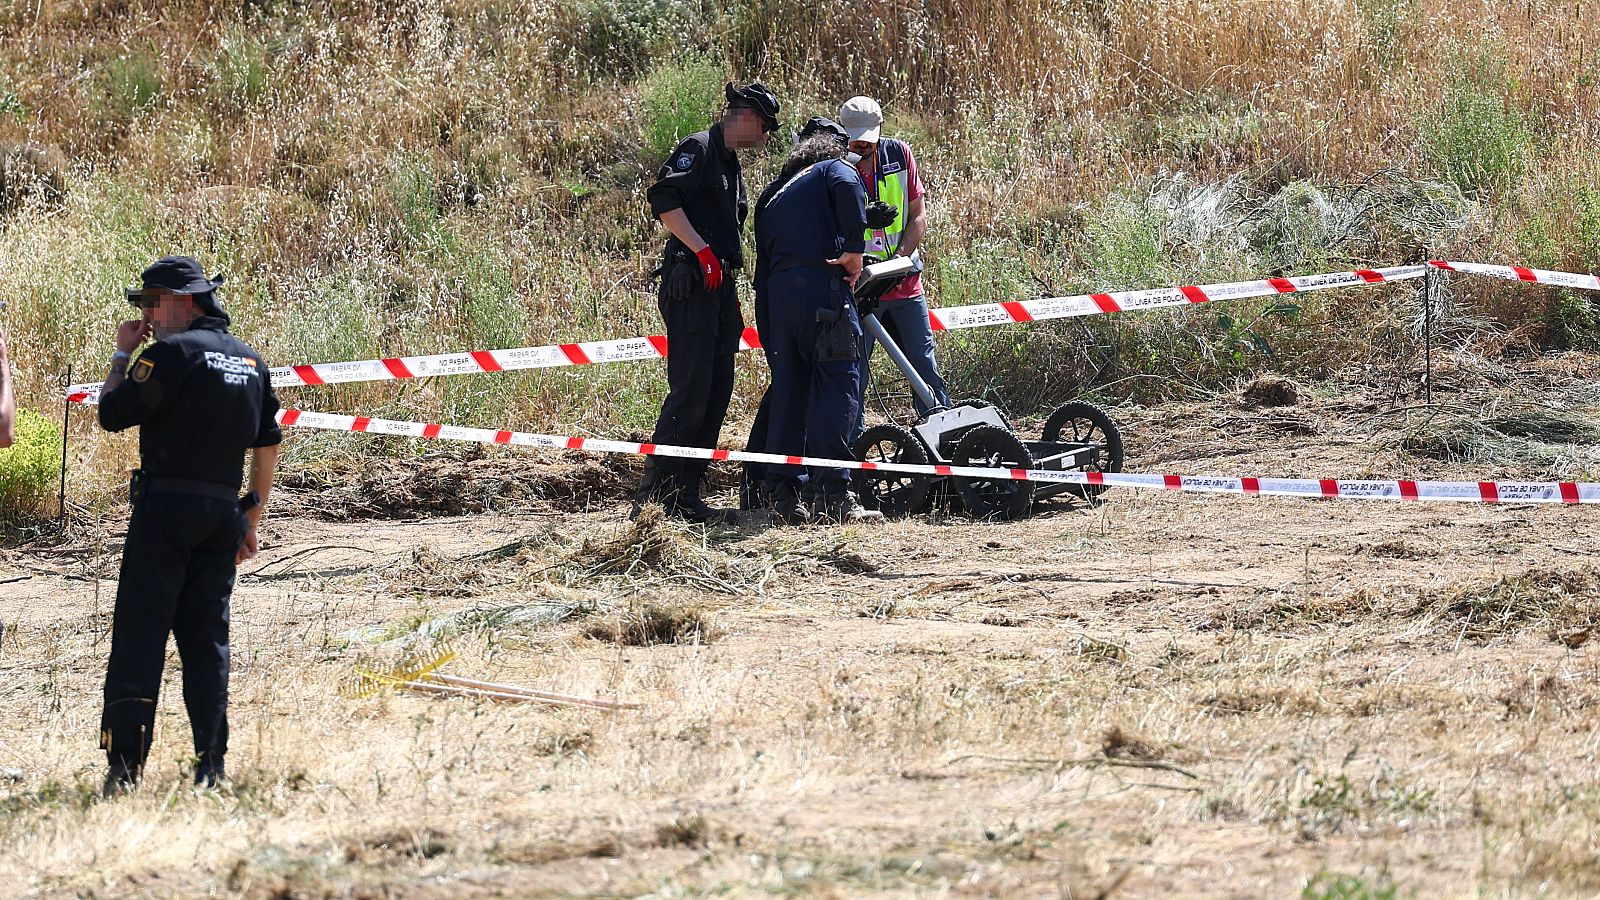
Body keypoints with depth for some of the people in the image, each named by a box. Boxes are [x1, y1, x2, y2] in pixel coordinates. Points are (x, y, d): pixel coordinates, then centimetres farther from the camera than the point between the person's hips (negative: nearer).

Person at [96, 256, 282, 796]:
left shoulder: (174, 352, -9)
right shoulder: (250, 360, 14)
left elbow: (112, 414, -8)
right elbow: (268, 446, 18)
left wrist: (122, 354, 6)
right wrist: (252, 522, 23)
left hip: (166, 506, -7)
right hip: (224, 510, 7)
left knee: (139, 631, -6)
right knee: (206, 636, 10)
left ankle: (124, 766, -11)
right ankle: (211, 766, 5)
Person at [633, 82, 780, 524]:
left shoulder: (730, 163, 23)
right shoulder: (699, 148, -7)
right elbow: (664, 200, -21)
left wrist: (733, 303, 24)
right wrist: (703, 252, -23)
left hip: (719, 288, 10)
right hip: (690, 284, -10)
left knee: (716, 394, 7)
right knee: (690, 392, -13)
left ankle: (685, 497, 9)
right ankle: (652, 497, -12)